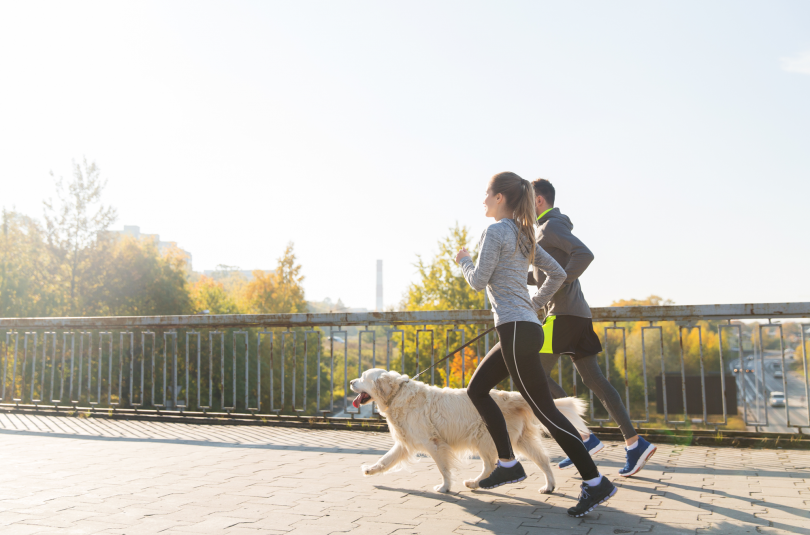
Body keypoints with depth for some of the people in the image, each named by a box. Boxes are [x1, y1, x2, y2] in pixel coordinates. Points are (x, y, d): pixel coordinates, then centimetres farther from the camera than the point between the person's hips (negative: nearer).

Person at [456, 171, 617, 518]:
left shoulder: (496, 231, -9)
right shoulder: (524, 235, 17)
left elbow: (478, 282, -10)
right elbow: (557, 274, 19)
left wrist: (463, 261, 9)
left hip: (516, 329, -10)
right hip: (525, 327, 10)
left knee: (544, 409, -7)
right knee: (476, 389, 16)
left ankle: (595, 482, -3)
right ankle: (508, 464, 17)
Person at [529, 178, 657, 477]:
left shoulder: (551, 226, -8)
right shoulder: (547, 230, 23)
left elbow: (584, 254, -23)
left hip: (563, 313, -10)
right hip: (577, 314, 10)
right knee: (593, 379, 6)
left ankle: (584, 438, -8)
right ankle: (634, 443, 3)